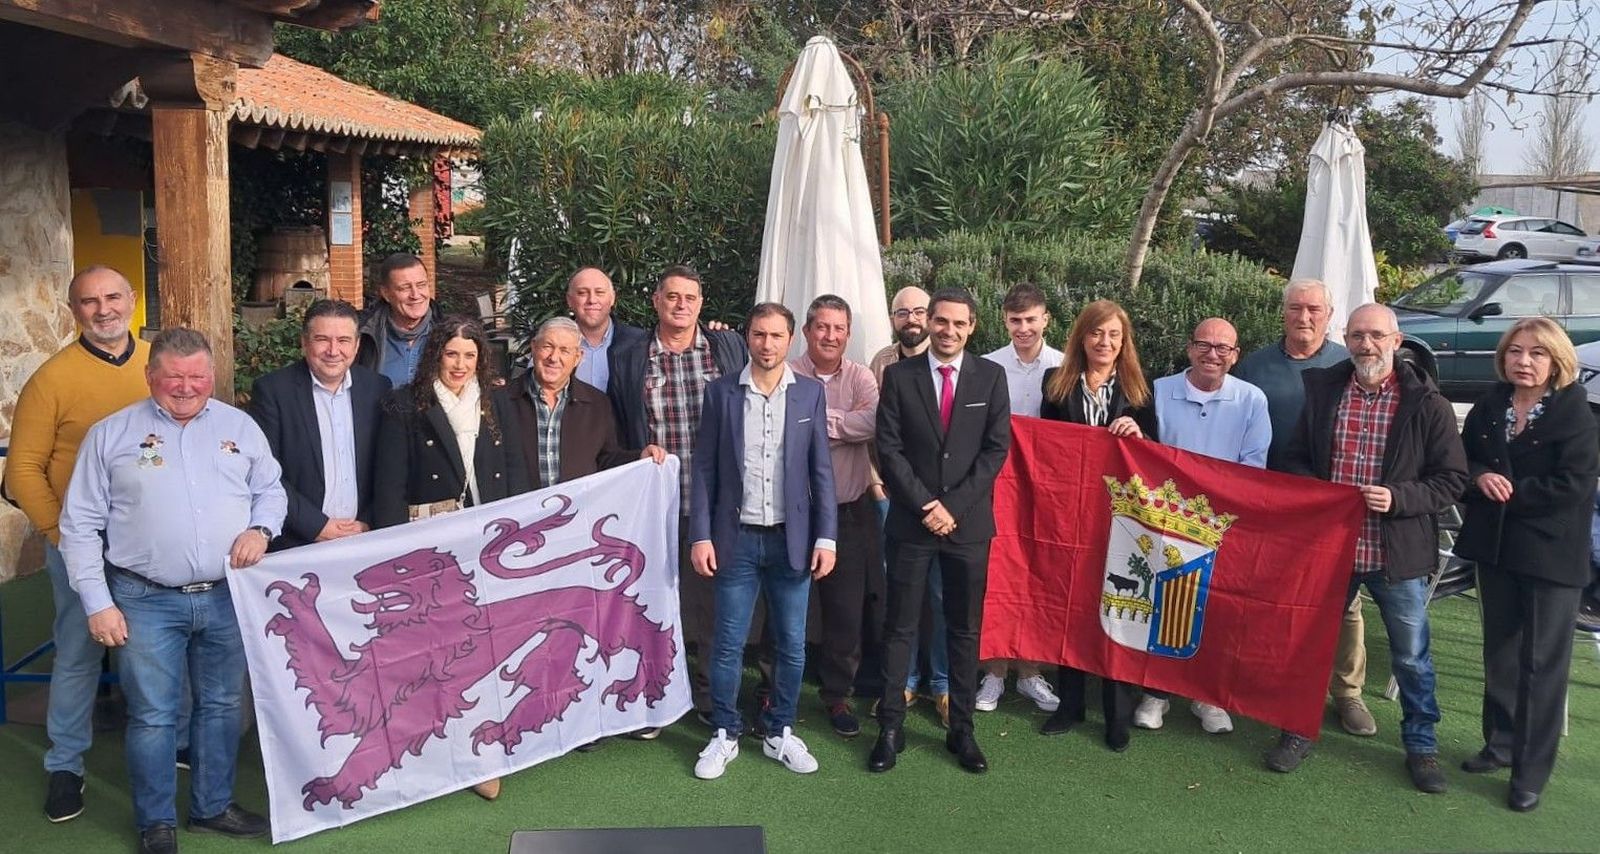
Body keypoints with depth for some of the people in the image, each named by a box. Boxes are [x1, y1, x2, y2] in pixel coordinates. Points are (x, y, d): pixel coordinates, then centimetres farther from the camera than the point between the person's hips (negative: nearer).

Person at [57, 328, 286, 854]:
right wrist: (97, 603, -5)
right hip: (147, 601, -2)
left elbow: (271, 490, 16)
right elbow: (81, 525, 0)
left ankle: (214, 806, 29)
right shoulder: (111, 435, -1)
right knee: (153, 716, 2)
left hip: (228, 596, 3)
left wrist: (261, 529, -6)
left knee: (222, 706, 12)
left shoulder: (239, 426, 7)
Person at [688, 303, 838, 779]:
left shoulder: (810, 393, 2)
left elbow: (821, 470, 2)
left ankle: (780, 732, 25)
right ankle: (724, 735, 21)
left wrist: (826, 537, -3)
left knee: (791, 645, 7)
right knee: (728, 643, 5)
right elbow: (704, 469, 1)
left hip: (792, 539, 1)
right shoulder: (721, 392, 1)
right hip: (736, 538, -1)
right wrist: (701, 536, -5)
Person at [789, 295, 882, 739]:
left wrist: (820, 422, -16)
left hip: (850, 512, 2)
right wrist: (845, 422, -17)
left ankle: (837, 694, 26)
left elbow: (875, 422, -17)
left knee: (847, 610, 8)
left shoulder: (860, 377, 1)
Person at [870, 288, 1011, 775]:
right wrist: (925, 506, -11)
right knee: (900, 628, 4)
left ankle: (961, 730, 19)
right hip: (911, 521, -1)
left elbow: (997, 447, -1)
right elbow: (889, 448, -3)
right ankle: (890, 728, 13)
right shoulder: (898, 376, 1)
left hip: (968, 522, 1)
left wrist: (953, 506, -9)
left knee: (965, 630, 8)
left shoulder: (991, 377, 3)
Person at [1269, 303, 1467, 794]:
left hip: (1397, 553, -2)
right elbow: (1296, 459, 9)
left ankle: (1421, 746, 29)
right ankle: (1300, 731, 31)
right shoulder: (1323, 391, 1)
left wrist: (1399, 497, -20)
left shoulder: (1427, 404, -8)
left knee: (1411, 656, 11)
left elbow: (1453, 479, -6)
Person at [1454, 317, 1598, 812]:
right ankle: (1501, 743, 31)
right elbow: (1463, 457, 11)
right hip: (1496, 547, 6)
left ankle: (1531, 771, 9)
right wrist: (1481, 477, -10)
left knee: (1541, 662, 1)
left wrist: (1512, 492, -15)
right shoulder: (1490, 406, 5)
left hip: (1551, 554, -5)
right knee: (1500, 651, 16)